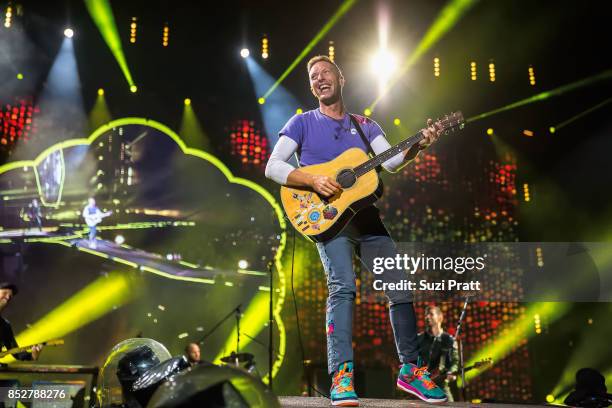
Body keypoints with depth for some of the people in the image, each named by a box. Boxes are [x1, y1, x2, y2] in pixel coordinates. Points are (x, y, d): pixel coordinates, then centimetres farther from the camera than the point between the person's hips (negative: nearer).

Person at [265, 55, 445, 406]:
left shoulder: (365, 125, 16)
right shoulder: (303, 122, 6)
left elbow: (392, 161, 2)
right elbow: (273, 167, -4)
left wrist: (418, 145, -18)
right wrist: (313, 181, -19)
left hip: (366, 216, 4)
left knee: (402, 285, -1)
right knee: (343, 285, -24)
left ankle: (410, 369, 13)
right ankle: (341, 375, -18)